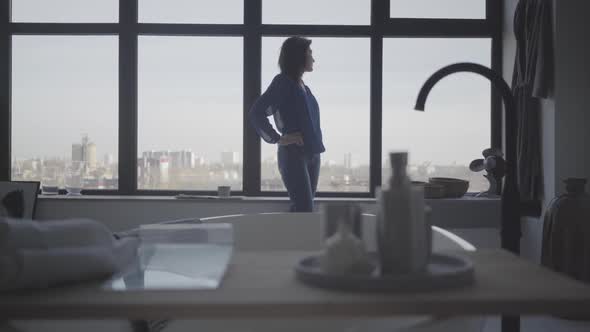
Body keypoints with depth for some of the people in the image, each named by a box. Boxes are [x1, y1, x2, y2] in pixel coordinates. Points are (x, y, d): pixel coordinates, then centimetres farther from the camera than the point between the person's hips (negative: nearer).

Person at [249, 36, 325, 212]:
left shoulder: (303, 86, 16)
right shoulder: (282, 82, -8)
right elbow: (255, 113, -17)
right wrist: (278, 139, -13)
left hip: (312, 154, 8)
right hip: (293, 154, -8)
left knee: (300, 209, 9)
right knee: (305, 210, -13)